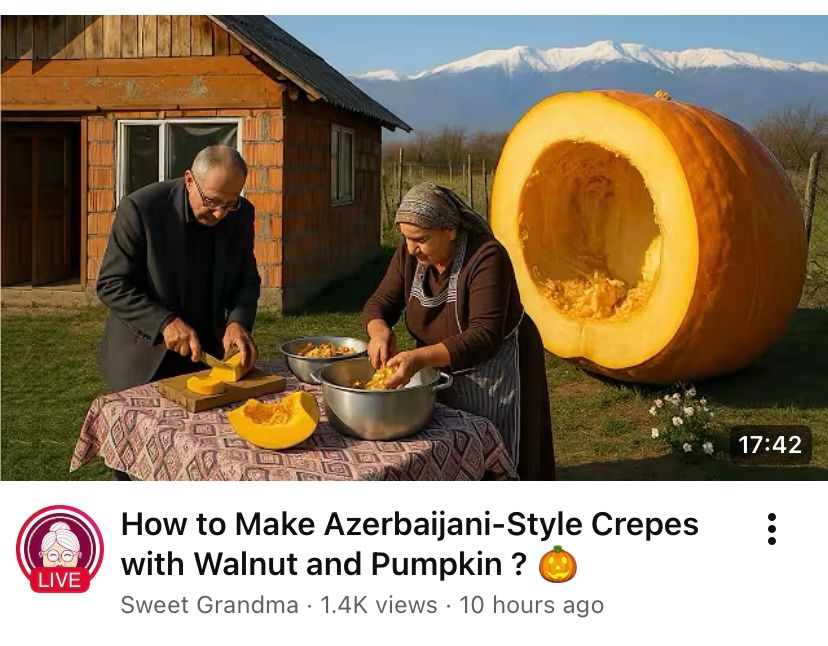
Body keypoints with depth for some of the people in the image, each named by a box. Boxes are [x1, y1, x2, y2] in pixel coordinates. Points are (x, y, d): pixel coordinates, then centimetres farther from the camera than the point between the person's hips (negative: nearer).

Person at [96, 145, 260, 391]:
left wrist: (238, 322, -16)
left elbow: (247, 279, 4)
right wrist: (165, 322, -28)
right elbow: (111, 285, -17)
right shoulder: (140, 209, -19)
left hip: (207, 352, 4)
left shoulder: (241, 214, -6)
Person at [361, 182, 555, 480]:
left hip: (495, 373, -5)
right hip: (442, 371, 6)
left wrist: (420, 358, -44)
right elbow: (380, 302, -3)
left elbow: (484, 338, -33)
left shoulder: (487, 257, -27)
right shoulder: (410, 252, -9)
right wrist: (379, 332, -27)